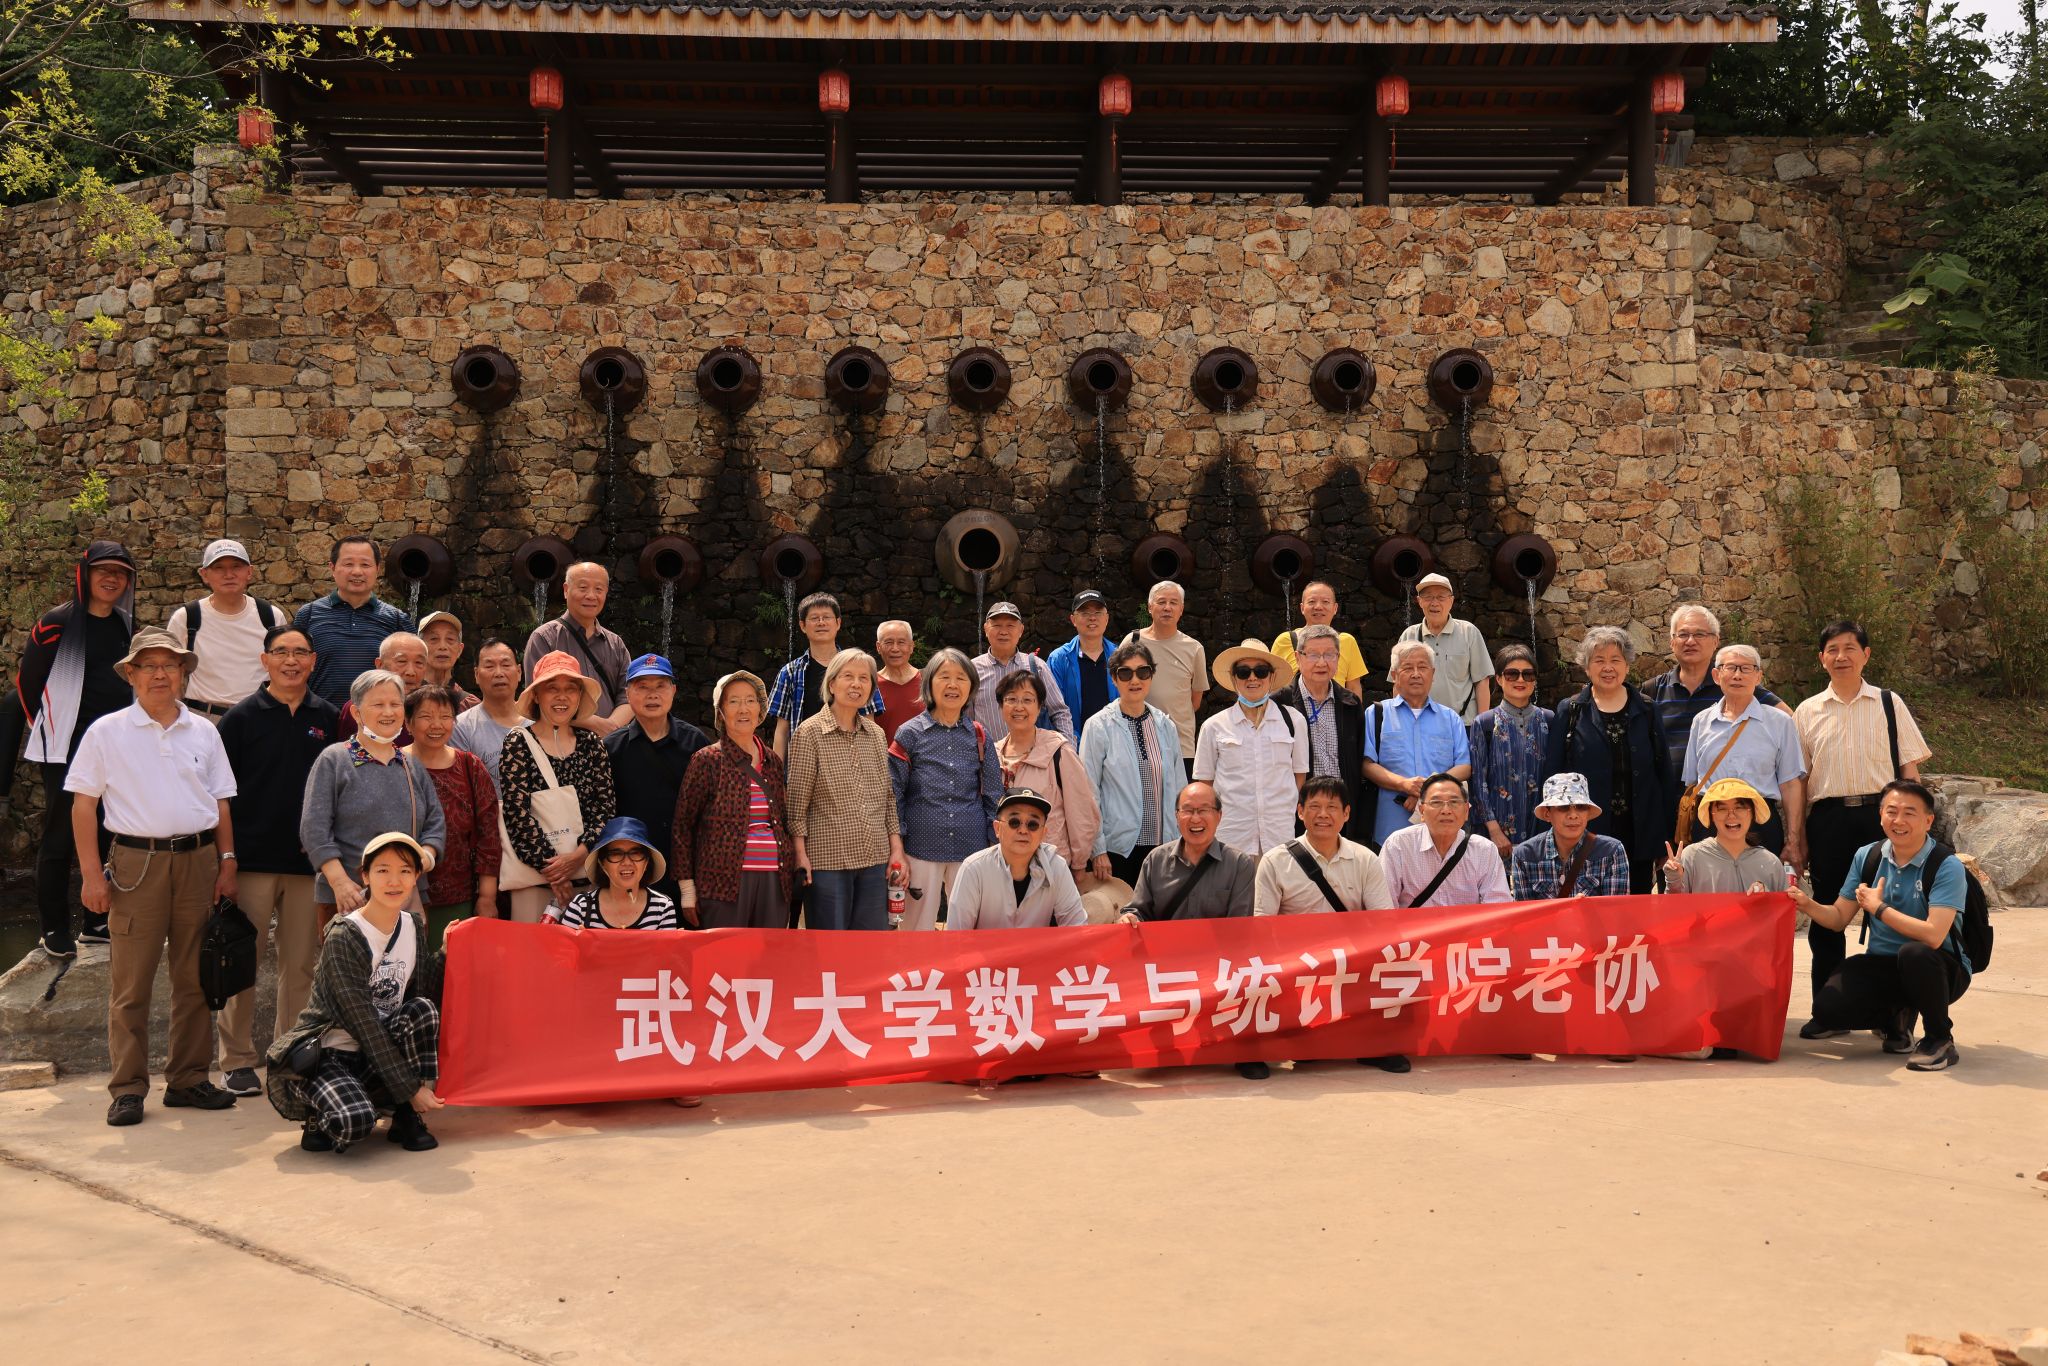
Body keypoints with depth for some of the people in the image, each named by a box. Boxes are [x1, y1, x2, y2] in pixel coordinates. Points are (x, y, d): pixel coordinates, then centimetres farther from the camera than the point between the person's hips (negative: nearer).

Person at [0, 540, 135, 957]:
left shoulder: (125, 625, 10)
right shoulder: (56, 624, -8)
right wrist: (45, 732, 0)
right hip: (67, 749, -5)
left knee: (108, 837, 8)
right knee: (60, 840, 1)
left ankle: (97, 922, 19)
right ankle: (55, 928, 11)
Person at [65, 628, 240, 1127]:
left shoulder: (203, 732, 11)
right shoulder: (106, 732, 3)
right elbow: (83, 805, 2)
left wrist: (226, 862, 7)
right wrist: (92, 874, -5)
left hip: (198, 860, 3)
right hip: (136, 864, -3)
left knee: (195, 979, 7)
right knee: (130, 983, -2)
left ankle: (189, 1078, 16)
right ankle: (127, 1088, 4)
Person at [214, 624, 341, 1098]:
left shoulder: (329, 718, 8)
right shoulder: (242, 717, 1)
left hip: (310, 860, 2)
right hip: (252, 858, -2)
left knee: (302, 963, 7)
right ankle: (237, 1059, 13)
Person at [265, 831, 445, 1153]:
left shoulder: (412, 928, 5)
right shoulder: (344, 938, -17)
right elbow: (365, 1026, -21)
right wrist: (411, 1090, -22)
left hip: (373, 1058, 7)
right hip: (324, 1056, -6)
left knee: (422, 1009, -21)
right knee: (355, 1121, -35)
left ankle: (408, 1119, -8)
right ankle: (319, 1118, 2)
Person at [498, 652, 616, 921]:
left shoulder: (591, 743, 9)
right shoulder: (517, 746, -1)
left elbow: (606, 805, 5)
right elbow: (518, 815, -6)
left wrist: (580, 854, -10)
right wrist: (552, 869, -10)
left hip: (587, 873, 3)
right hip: (534, 878, -3)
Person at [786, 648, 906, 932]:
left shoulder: (876, 734, 11)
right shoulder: (810, 733, -5)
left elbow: (888, 797, 14)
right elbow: (797, 802, -5)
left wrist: (897, 849, 7)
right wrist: (801, 854, -11)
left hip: (875, 860, 5)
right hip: (827, 860, -5)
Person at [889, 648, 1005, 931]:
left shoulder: (979, 735, 7)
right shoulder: (909, 734, 1)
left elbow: (993, 796, 11)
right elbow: (893, 796, 2)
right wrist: (896, 851, -2)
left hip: (971, 847, 2)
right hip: (922, 849, -2)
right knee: (917, 926, 6)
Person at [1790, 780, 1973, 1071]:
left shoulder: (1946, 866, -15)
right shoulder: (1867, 856, 2)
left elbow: (1933, 935, -28)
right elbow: (1839, 918, 6)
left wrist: (1878, 908, -19)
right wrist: (1808, 905, -15)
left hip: (1939, 968, -5)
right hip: (1883, 965, 5)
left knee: (1914, 953, -40)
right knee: (1828, 1008, -20)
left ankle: (1940, 1039, -13)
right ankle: (1896, 1019, 14)